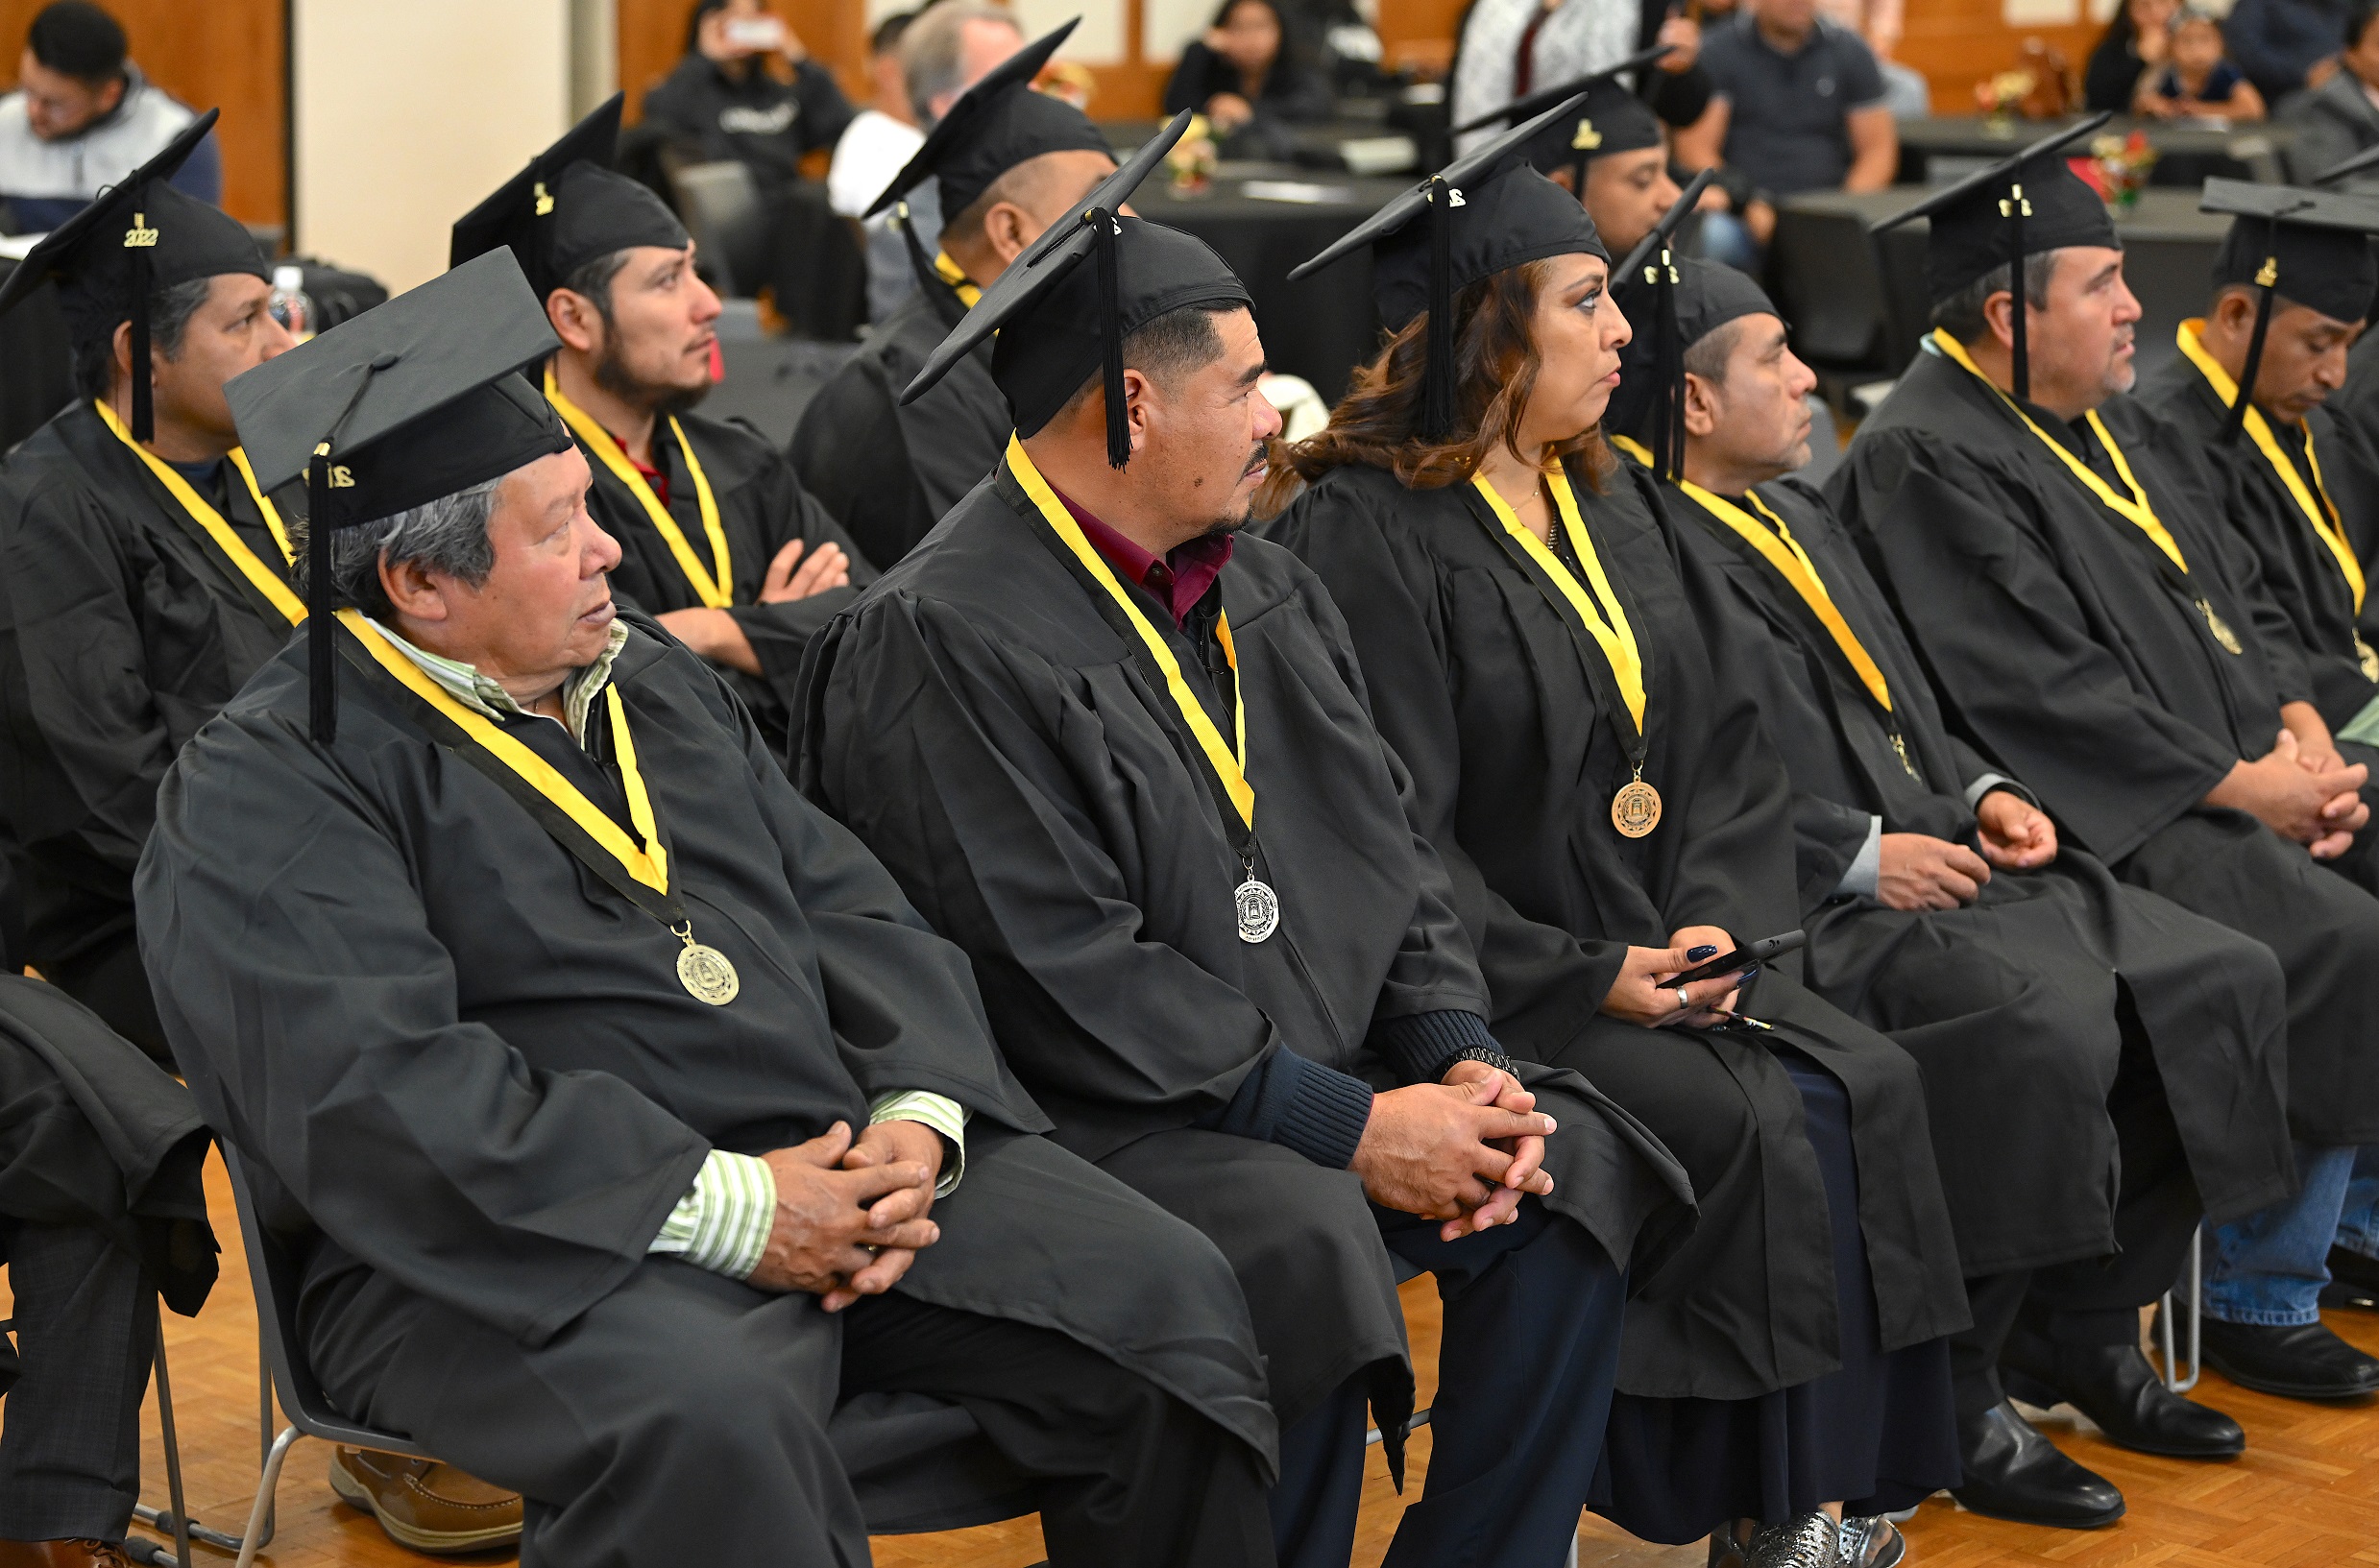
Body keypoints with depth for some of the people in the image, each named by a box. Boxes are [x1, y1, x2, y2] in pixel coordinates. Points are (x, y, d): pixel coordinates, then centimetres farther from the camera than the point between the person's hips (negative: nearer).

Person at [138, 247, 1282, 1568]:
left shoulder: (654, 678, 19)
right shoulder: (263, 786, -5)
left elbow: (848, 910, 16)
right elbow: (374, 1087, -18)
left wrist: (919, 1117, -6)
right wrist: (723, 1210, -23)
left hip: (833, 1162, 7)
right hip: (518, 1247, -7)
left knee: (1164, 1299, -11)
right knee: (707, 1419, -39)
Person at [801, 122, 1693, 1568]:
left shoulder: (1267, 595, 14)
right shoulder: (944, 644, -14)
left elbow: (1387, 852, 15)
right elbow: (1065, 981, -19)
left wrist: (1458, 1061, -3)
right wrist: (1346, 1124, -20)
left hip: (1328, 1070, 8)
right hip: (1091, 1113, -8)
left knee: (1574, 1171, -10)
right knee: (1309, 1237, -33)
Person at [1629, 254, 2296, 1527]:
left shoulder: (1798, 511, 21)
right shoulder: (1652, 543, -10)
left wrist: (1981, 791, 8)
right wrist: (1862, 854, -19)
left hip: (1932, 855, 10)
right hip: (1799, 901, -10)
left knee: (2224, 982, -2)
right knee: (2045, 1027, -32)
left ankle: (2079, 1332, 6)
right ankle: (1948, 1396, -18)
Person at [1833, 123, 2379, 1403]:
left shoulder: (2102, 419, 16)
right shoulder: (1928, 459, -13)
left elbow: (2232, 588, 19)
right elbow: (2042, 694, -19)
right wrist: (2241, 784, -17)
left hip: (2233, 777, 9)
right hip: (2099, 821, -9)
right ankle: (2257, 1297, -8)